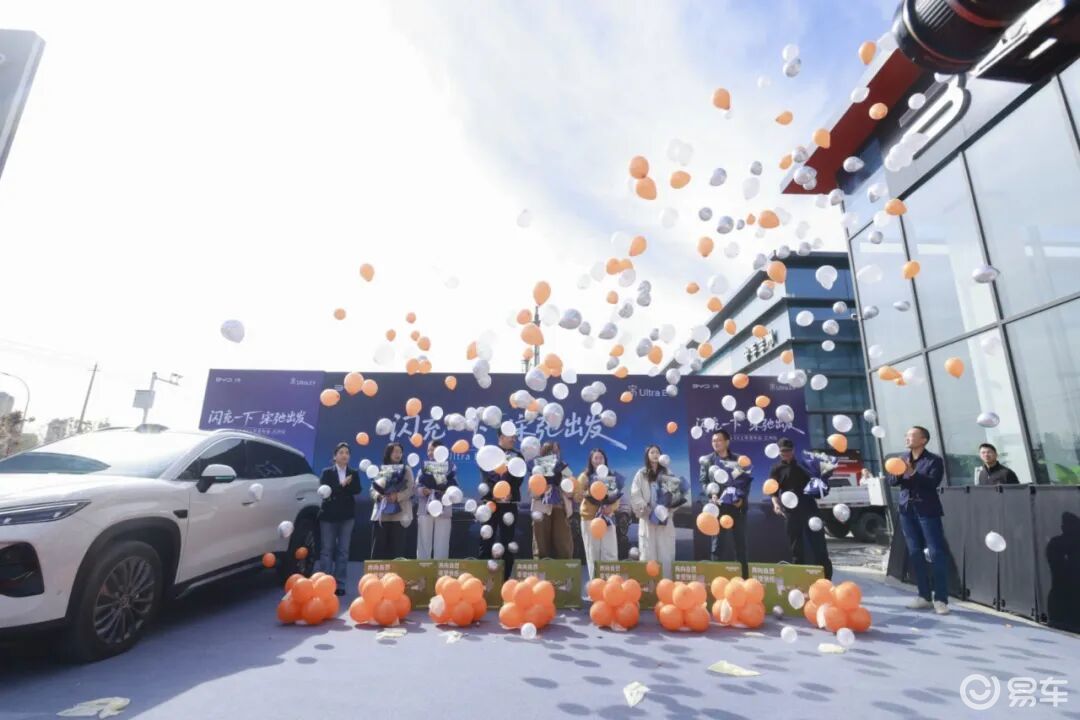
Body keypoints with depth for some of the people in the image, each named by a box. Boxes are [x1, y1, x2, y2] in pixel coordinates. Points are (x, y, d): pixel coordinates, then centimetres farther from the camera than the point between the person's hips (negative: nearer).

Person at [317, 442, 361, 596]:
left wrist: (336, 493, -16)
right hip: (328, 515, -1)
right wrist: (342, 485, -22)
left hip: (347, 515, 1)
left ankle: (340, 584, 8)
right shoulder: (327, 472, 3)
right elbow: (325, 491, -11)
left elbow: (357, 490, -8)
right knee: (327, 550, 1)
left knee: (343, 551, 3)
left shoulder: (354, 473, 7)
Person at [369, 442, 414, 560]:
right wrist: (378, 495, -13)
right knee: (378, 548, 1)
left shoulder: (406, 469, 5)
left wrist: (397, 496, -19)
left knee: (396, 548, -1)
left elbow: (410, 490, -3)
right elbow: (373, 489, 8)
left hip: (398, 515, -2)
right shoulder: (380, 469, 12)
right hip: (381, 514, 2)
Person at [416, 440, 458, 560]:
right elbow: (417, 489, 3)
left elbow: (454, 489, 2)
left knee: (441, 544, 0)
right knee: (424, 543, 1)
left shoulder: (450, 468, 6)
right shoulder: (424, 467, 11)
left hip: (443, 510, -1)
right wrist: (423, 491, -18)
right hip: (425, 509, 1)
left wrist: (448, 492, -18)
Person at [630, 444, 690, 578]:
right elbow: (635, 496, -4)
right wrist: (647, 509, -15)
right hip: (648, 519, -2)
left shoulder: (667, 474, 13)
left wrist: (670, 507, -11)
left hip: (665, 519, 2)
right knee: (649, 554, -2)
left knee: (666, 554, 0)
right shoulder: (641, 474, 4)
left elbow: (676, 493, 6)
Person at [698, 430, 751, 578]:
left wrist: (742, 498, -8)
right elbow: (703, 482, 3)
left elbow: (746, 481, 7)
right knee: (717, 543, -1)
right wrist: (711, 495, -15)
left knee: (740, 542, 8)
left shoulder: (738, 459, 9)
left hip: (737, 506, 1)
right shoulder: (707, 460, 7)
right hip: (718, 506, -1)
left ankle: (744, 577, 17)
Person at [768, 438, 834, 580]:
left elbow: (816, 477, 21)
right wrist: (776, 504, -16)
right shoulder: (776, 469, 7)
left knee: (818, 541, 1)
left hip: (809, 507, 1)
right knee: (796, 545, 4)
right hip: (790, 511, -1)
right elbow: (773, 491, 2)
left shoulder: (803, 464, 12)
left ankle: (826, 576, 8)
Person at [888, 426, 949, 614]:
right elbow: (892, 481, 6)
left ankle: (941, 599, 2)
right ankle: (924, 596, 17)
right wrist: (900, 472, -13)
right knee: (914, 553, 8)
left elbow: (933, 482, -17)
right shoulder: (903, 459, 12)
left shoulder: (934, 460, -4)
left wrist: (912, 473, -27)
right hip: (907, 510, 5)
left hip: (927, 511, -5)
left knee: (937, 553, -4)